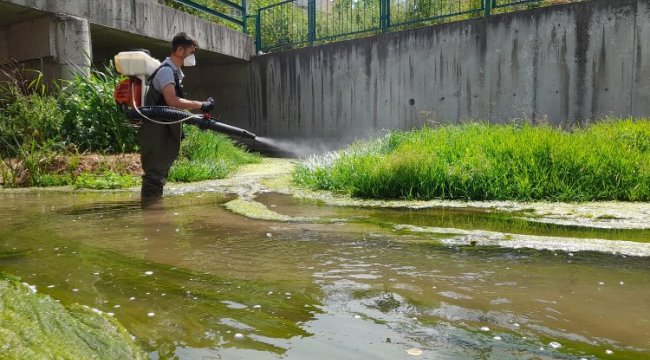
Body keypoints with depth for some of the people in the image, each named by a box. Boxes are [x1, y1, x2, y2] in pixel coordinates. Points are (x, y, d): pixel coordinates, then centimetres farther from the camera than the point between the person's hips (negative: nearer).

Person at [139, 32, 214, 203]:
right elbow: (172, 101, -30)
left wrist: (179, 128, 20)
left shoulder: (175, 71, 15)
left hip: (166, 130, 10)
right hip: (156, 132, -10)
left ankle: (154, 200, 28)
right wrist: (201, 105, -26)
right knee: (155, 170, -7)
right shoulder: (166, 70, -16)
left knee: (161, 168, 17)